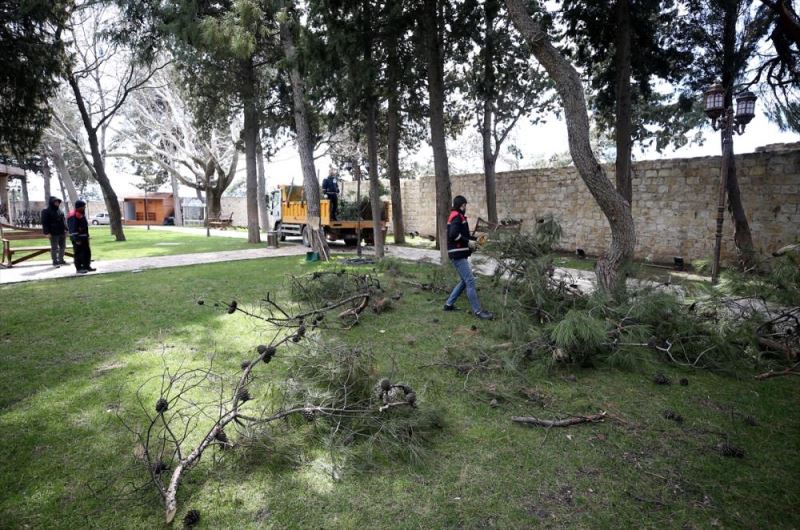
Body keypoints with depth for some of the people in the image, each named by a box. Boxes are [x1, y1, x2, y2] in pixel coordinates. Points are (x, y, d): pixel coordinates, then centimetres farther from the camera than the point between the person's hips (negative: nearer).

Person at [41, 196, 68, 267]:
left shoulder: (60, 211, 13)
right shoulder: (46, 211, -7)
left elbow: (64, 220, 20)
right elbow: (44, 223, -10)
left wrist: (65, 229, 12)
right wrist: (47, 232, -16)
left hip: (62, 232, 7)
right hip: (53, 233, -7)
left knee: (62, 246, 13)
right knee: (54, 248, -1)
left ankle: (61, 260, 24)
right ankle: (55, 261, 7)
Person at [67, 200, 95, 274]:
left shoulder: (82, 214, 15)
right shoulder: (73, 215, -16)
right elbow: (73, 228, -20)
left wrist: (87, 235, 22)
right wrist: (76, 239, -23)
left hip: (84, 237, 10)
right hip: (78, 238, -10)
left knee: (87, 252, 13)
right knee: (79, 253, -5)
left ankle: (87, 266, 22)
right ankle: (79, 268, 1)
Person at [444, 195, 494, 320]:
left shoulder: (457, 217, 20)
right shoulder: (457, 216, -12)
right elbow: (453, 234, -25)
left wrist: (474, 239, 9)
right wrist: (468, 242, -17)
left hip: (460, 254, 11)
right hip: (458, 254, -11)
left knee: (465, 281, 16)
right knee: (470, 281, -9)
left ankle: (449, 304, 21)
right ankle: (477, 311, -6)